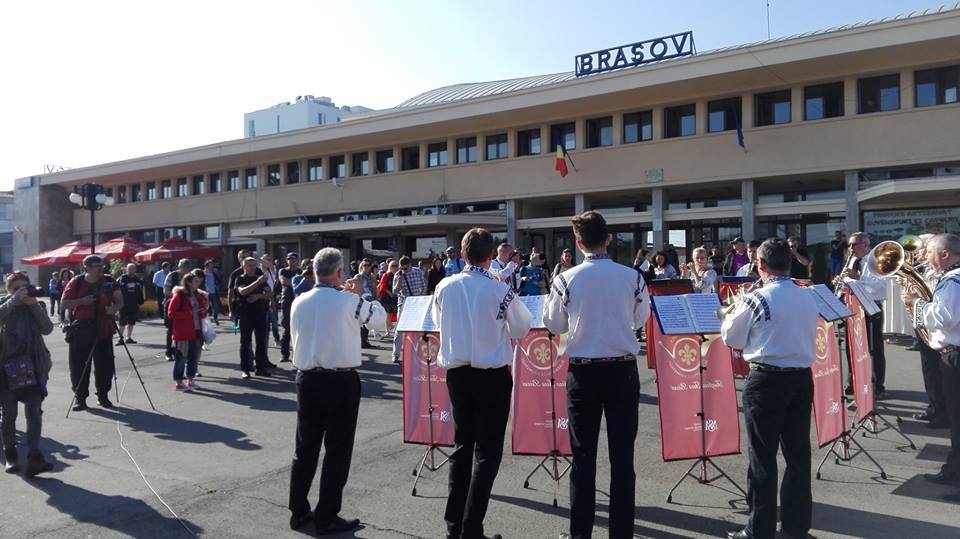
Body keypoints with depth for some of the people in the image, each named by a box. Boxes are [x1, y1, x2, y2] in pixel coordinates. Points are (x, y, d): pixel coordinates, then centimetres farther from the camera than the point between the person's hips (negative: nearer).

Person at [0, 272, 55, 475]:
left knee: (34, 412, -6)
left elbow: (47, 329, -5)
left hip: (33, 366, 1)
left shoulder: (36, 306, 10)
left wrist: (34, 304, -11)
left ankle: (34, 458, -8)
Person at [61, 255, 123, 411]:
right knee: (79, 366, 2)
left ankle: (103, 396, 18)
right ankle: (80, 398, 13)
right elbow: (64, 303, 1)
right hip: (81, 330, -1)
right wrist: (82, 301, -15)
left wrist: (114, 309, -17)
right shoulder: (76, 282, 0)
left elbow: (120, 301, 4)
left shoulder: (109, 281, 4)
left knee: (105, 365, 4)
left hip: (103, 330, 2)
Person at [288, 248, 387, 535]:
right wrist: (360, 295, 15)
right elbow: (381, 319, 3)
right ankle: (327, 518, 12)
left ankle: (298, 512, 26)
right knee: (337, 452, 6)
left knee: (305, 449, 16)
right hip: (341, 382, -5)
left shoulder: (299, 302, 2)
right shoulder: (349, 301, -12)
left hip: (307, 380, 5)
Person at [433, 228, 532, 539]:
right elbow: (522, 329, 0)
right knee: (487, 452, 6)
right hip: (492, 375, -4)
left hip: (457, 373, 4)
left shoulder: (444, 287, -5)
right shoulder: (500, 291, -14)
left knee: (462, 445, 17)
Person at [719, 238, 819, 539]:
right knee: (798, 453, 13)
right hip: (802, 378, 6)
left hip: (768, 379, -6)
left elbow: (730, 337, -3)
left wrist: (735, 309, 14)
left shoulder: (757, 299, -14)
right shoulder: (807, 299, 5)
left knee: (762, 455, 2)